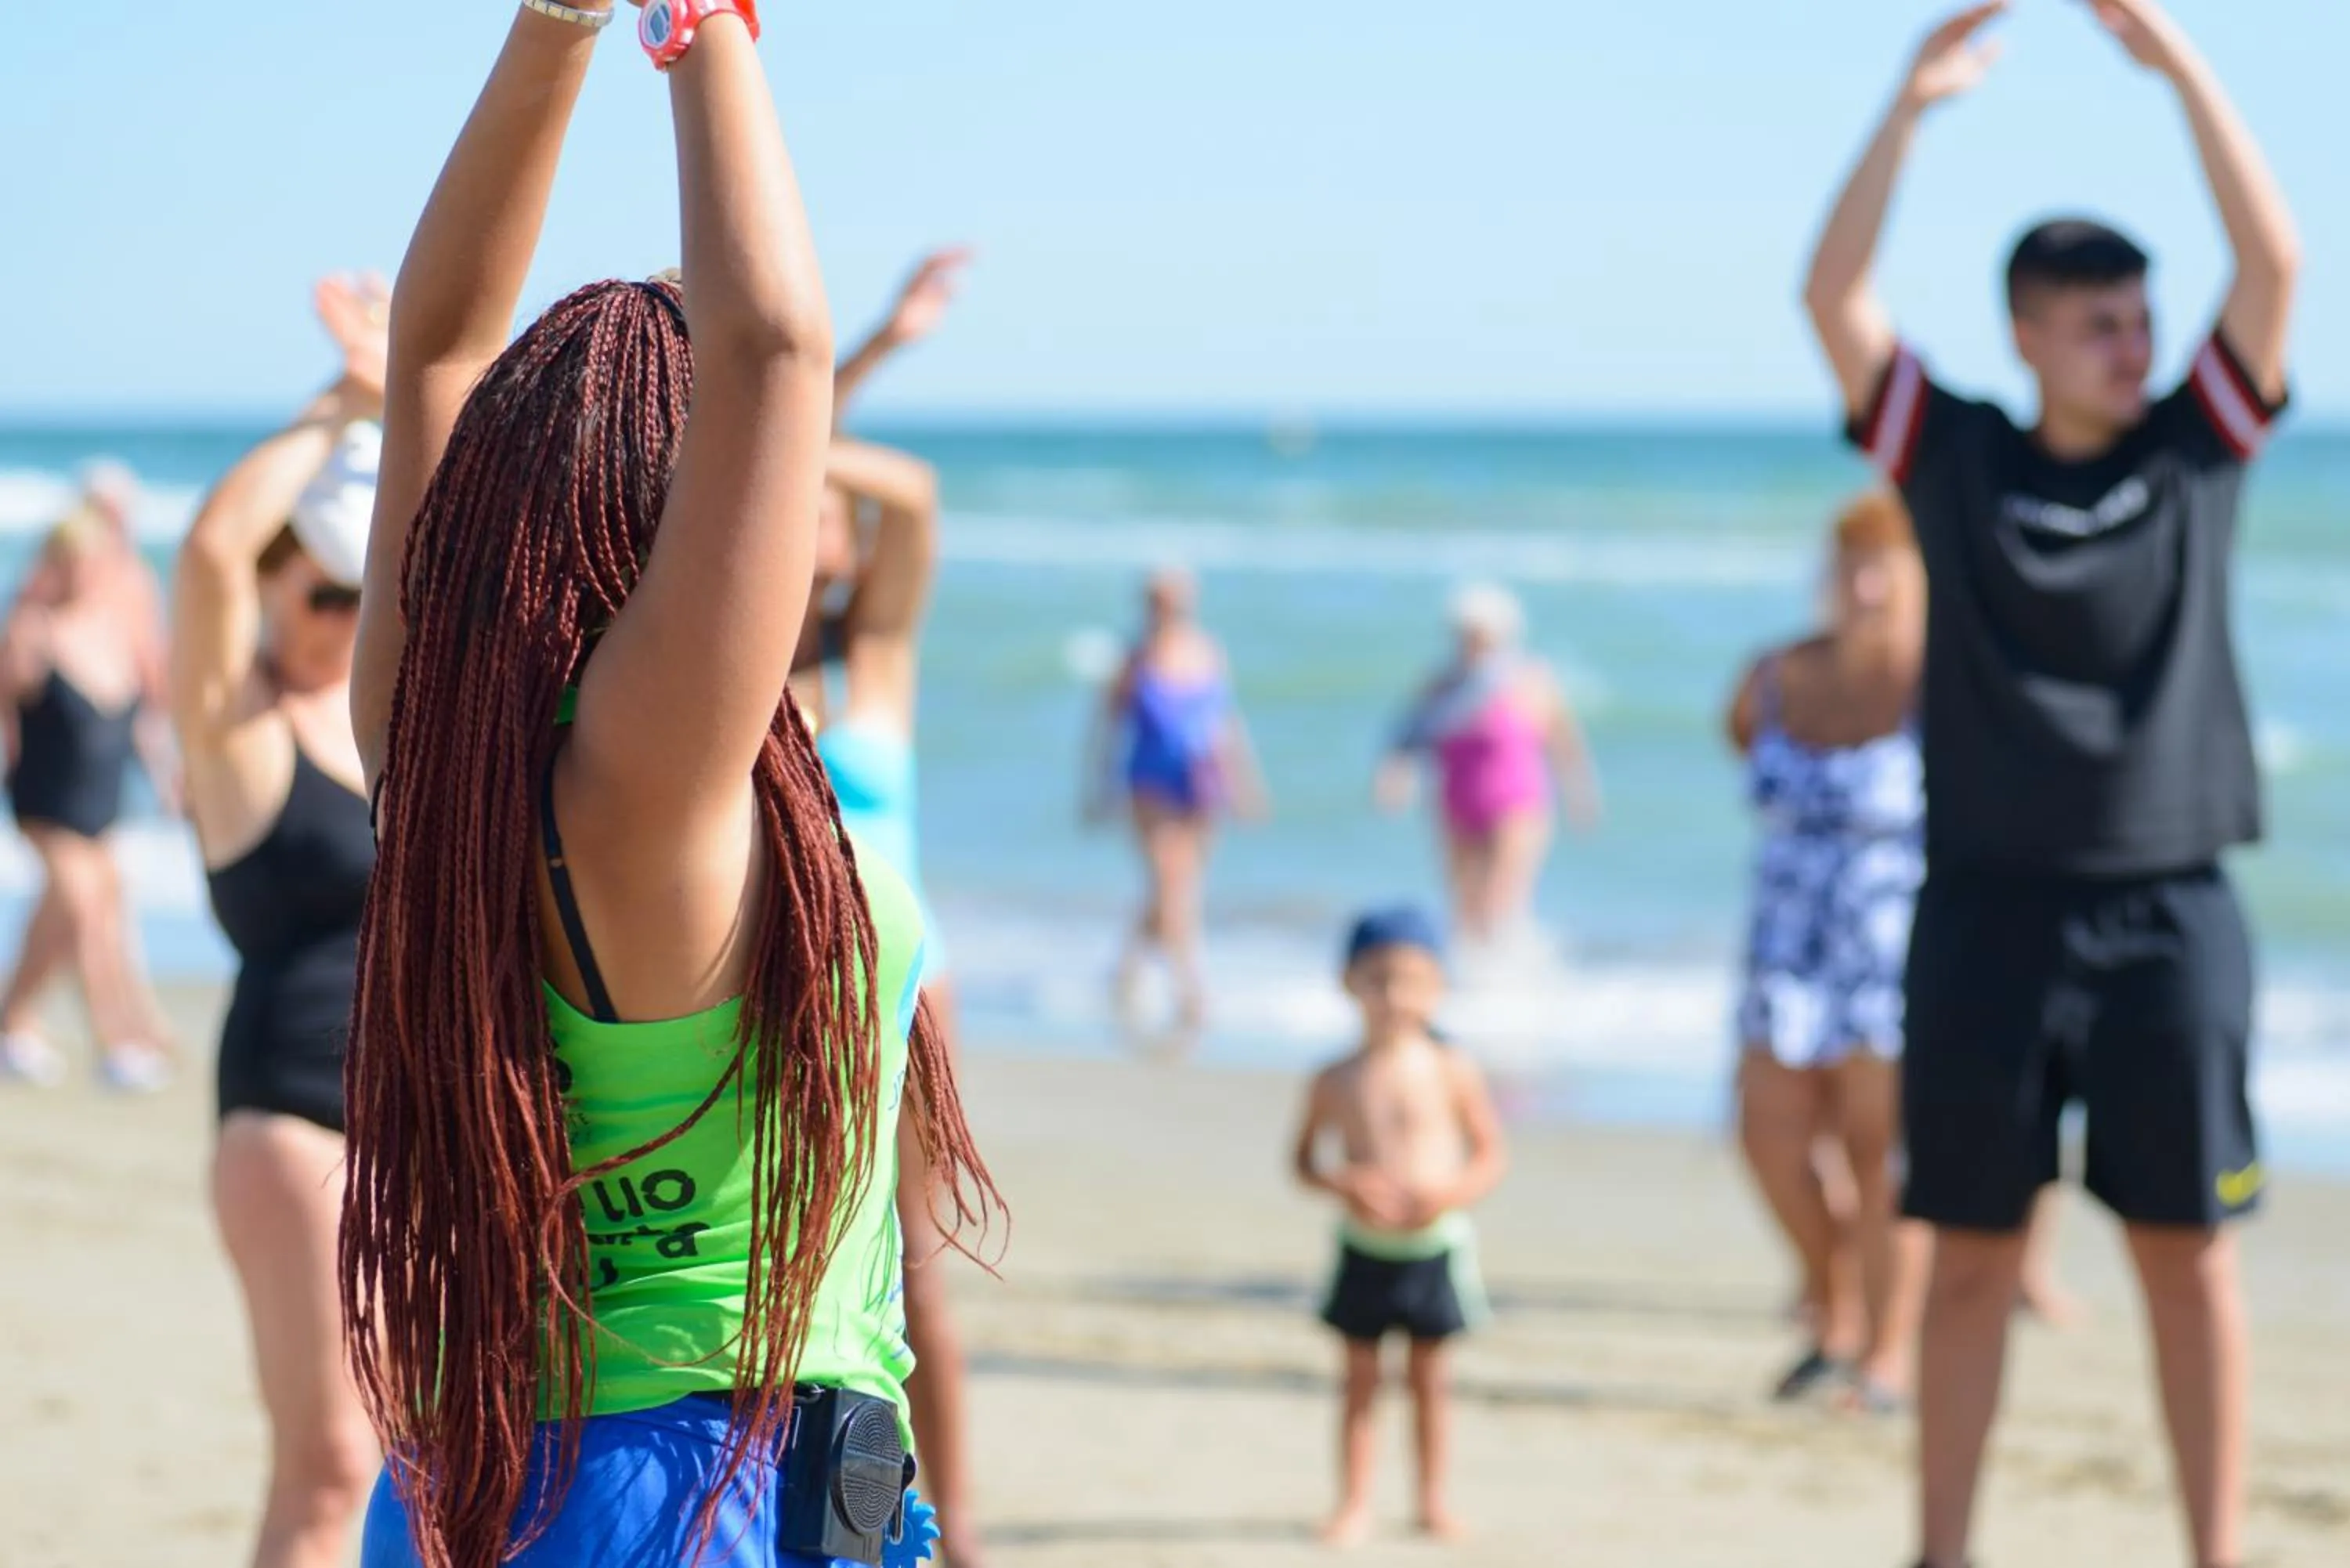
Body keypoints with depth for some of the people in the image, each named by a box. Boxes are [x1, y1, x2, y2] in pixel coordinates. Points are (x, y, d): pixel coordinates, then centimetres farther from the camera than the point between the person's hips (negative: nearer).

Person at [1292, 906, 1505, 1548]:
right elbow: (1304, 1158, 5)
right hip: (1364, 1249, 1)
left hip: (1436, 1247, -1)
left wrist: (1452, 1193, -20)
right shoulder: (1335, 1080, -3)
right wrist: (1342, 1184, -16)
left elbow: (1491, 1155, -1)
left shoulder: (1451, 1072, -6)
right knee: (1360, 1377, 6)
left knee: (1430, 1376, 8)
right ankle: (1354, 1503, 12)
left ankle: (1434, 1499, 20)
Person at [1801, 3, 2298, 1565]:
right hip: (1990, 909, 0)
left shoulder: (2199, 451, 5)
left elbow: (2276, 262, -6)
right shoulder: (1953, 456, 4)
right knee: (1973, 1258, 6)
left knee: (2189, 1254, 4)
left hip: (2168, 911, 0)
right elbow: (1833, 293, -6)